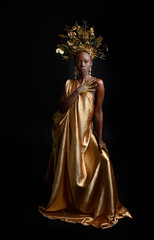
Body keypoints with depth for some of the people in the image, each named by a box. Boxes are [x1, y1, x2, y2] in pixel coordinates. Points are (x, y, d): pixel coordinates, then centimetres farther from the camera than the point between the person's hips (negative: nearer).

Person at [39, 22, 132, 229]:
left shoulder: (98, 84, -3)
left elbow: (98, 112, -7)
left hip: (86, 132, -3)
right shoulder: (69, 84, 7)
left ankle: (101, 209, 6)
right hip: (68, 133, 3)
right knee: (67, 168, 10)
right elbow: (62, 107, -5)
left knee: (102, 160, -16)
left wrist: (99, 140, -11)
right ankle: (67, 205, 34)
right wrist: (78, 90, -14)